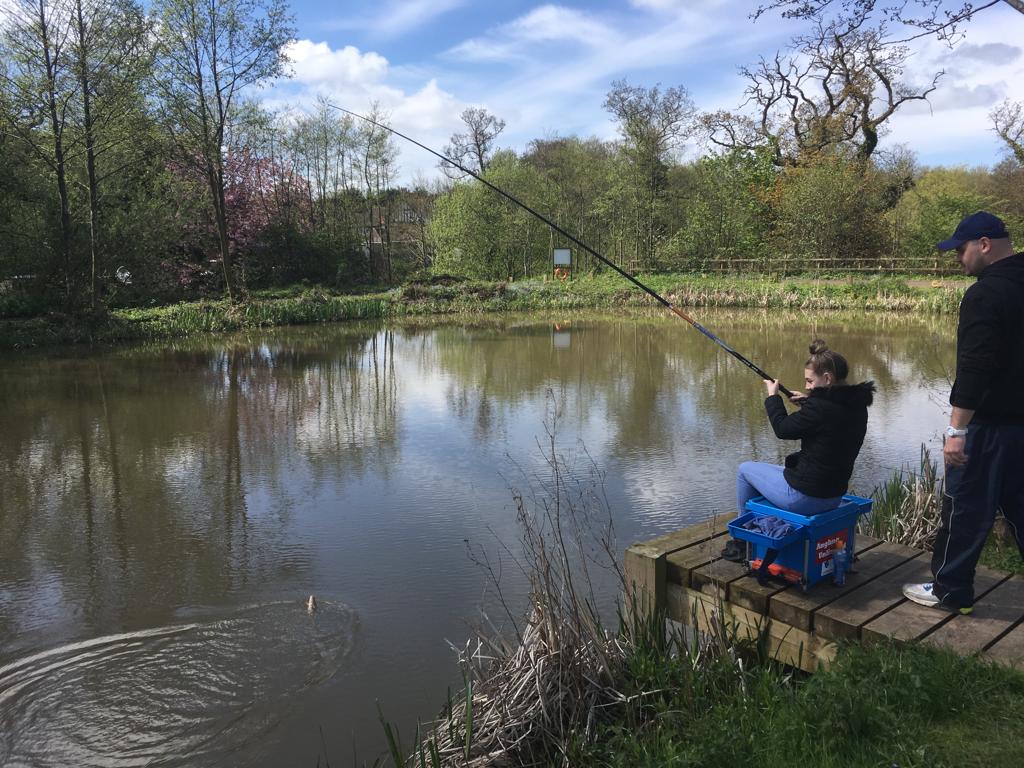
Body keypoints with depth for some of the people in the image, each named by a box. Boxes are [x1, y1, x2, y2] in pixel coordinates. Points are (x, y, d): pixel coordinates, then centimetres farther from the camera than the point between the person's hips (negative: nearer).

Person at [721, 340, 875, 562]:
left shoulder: (820, 407, -25)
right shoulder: (856, 406, 1)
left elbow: (783, 429, -12)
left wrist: (773, 396, 1)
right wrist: (808, 403, 11)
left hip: (804, 498, -9)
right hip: (834, 497, 9)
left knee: (745, 469, 13)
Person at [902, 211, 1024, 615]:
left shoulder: (985, 294, -18)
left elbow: (974, 369, -24)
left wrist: (957, 429, -21)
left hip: (991, 423, -9)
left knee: (965, 506, 3)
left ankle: (950, 590, 14)